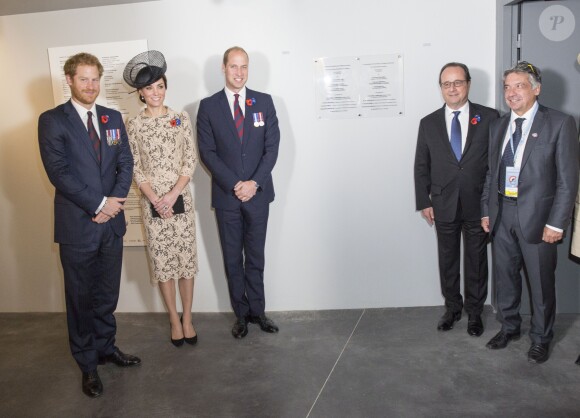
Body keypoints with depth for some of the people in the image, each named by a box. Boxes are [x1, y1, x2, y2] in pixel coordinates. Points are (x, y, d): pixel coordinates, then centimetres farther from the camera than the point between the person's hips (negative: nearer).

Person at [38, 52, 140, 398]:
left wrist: (116, 200, -10)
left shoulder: (113, 118, 10)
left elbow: (126, 163, 5)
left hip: (112, 221, 4)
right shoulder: (52, 121, -6)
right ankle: (88, 363, 25)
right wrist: (99, 203, -16)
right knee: (81, 297, 10)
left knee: (108, 293, 16)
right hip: (77, 225, -4)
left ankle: (106, 347, 34)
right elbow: (58, 172, -14)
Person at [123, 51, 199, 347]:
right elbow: (135, 168, -1)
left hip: (181, 199, 0)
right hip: (152, 203, 0)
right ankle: (174, 319, 21)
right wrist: (156, 199, -11)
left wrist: (172, 195, -12)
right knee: (161, 261, 6)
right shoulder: (133, 125, 1)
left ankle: (187, 318, 19)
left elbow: (191, 160, -2)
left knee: (186, 258, 5)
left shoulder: (181, 118, 2)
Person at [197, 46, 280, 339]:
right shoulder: (208, 106, 0)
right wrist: (234, 184, -13)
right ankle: (241, 314, 22)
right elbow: (207, 152, -4)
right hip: (226, 195, 0)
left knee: (256, 256, 11)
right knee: (232, 259, 9)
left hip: (258, 192, 1)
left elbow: (272, 147, -1)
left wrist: (254, 182, -12)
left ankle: (257, 311, 24)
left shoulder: (264, 102, 3)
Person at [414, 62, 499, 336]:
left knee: (476, 261, 10)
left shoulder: (489, 118, -2)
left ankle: (474, 312, 28)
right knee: (447, 260, 13)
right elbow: (421, 166, 5)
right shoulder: (428, 123, 2)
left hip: (478, 205, -1)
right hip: (443, 206, 1)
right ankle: (452, 308, 31)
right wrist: (424, 202, 0)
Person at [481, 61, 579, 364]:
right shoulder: (498, 126, 9)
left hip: (536, 216, -4)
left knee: (541, 282, 8)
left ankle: (541, 338, 29)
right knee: (505, 277, 16)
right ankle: (509, 327, 37)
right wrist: (486, 211, 8)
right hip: (501, 214, 5)